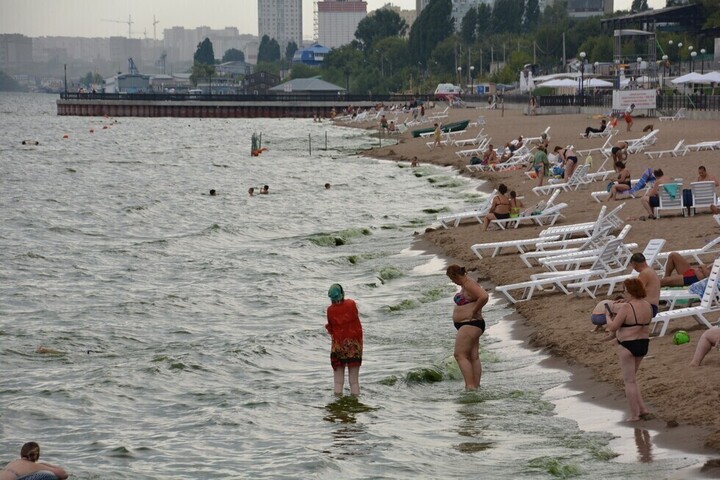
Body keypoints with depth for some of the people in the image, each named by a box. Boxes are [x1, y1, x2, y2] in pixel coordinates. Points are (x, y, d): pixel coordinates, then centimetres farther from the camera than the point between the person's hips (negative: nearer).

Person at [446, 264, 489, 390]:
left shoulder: (469, 285, -17)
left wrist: (474, 312, -22)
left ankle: (470, 386, -20)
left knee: (460, 355, -14)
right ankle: (476, 386, 7)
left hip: (470, 325, -11)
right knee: (473, 357, 8)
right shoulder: (465, 284, 14)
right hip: (470, 326, 11)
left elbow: (484, 297, -32)